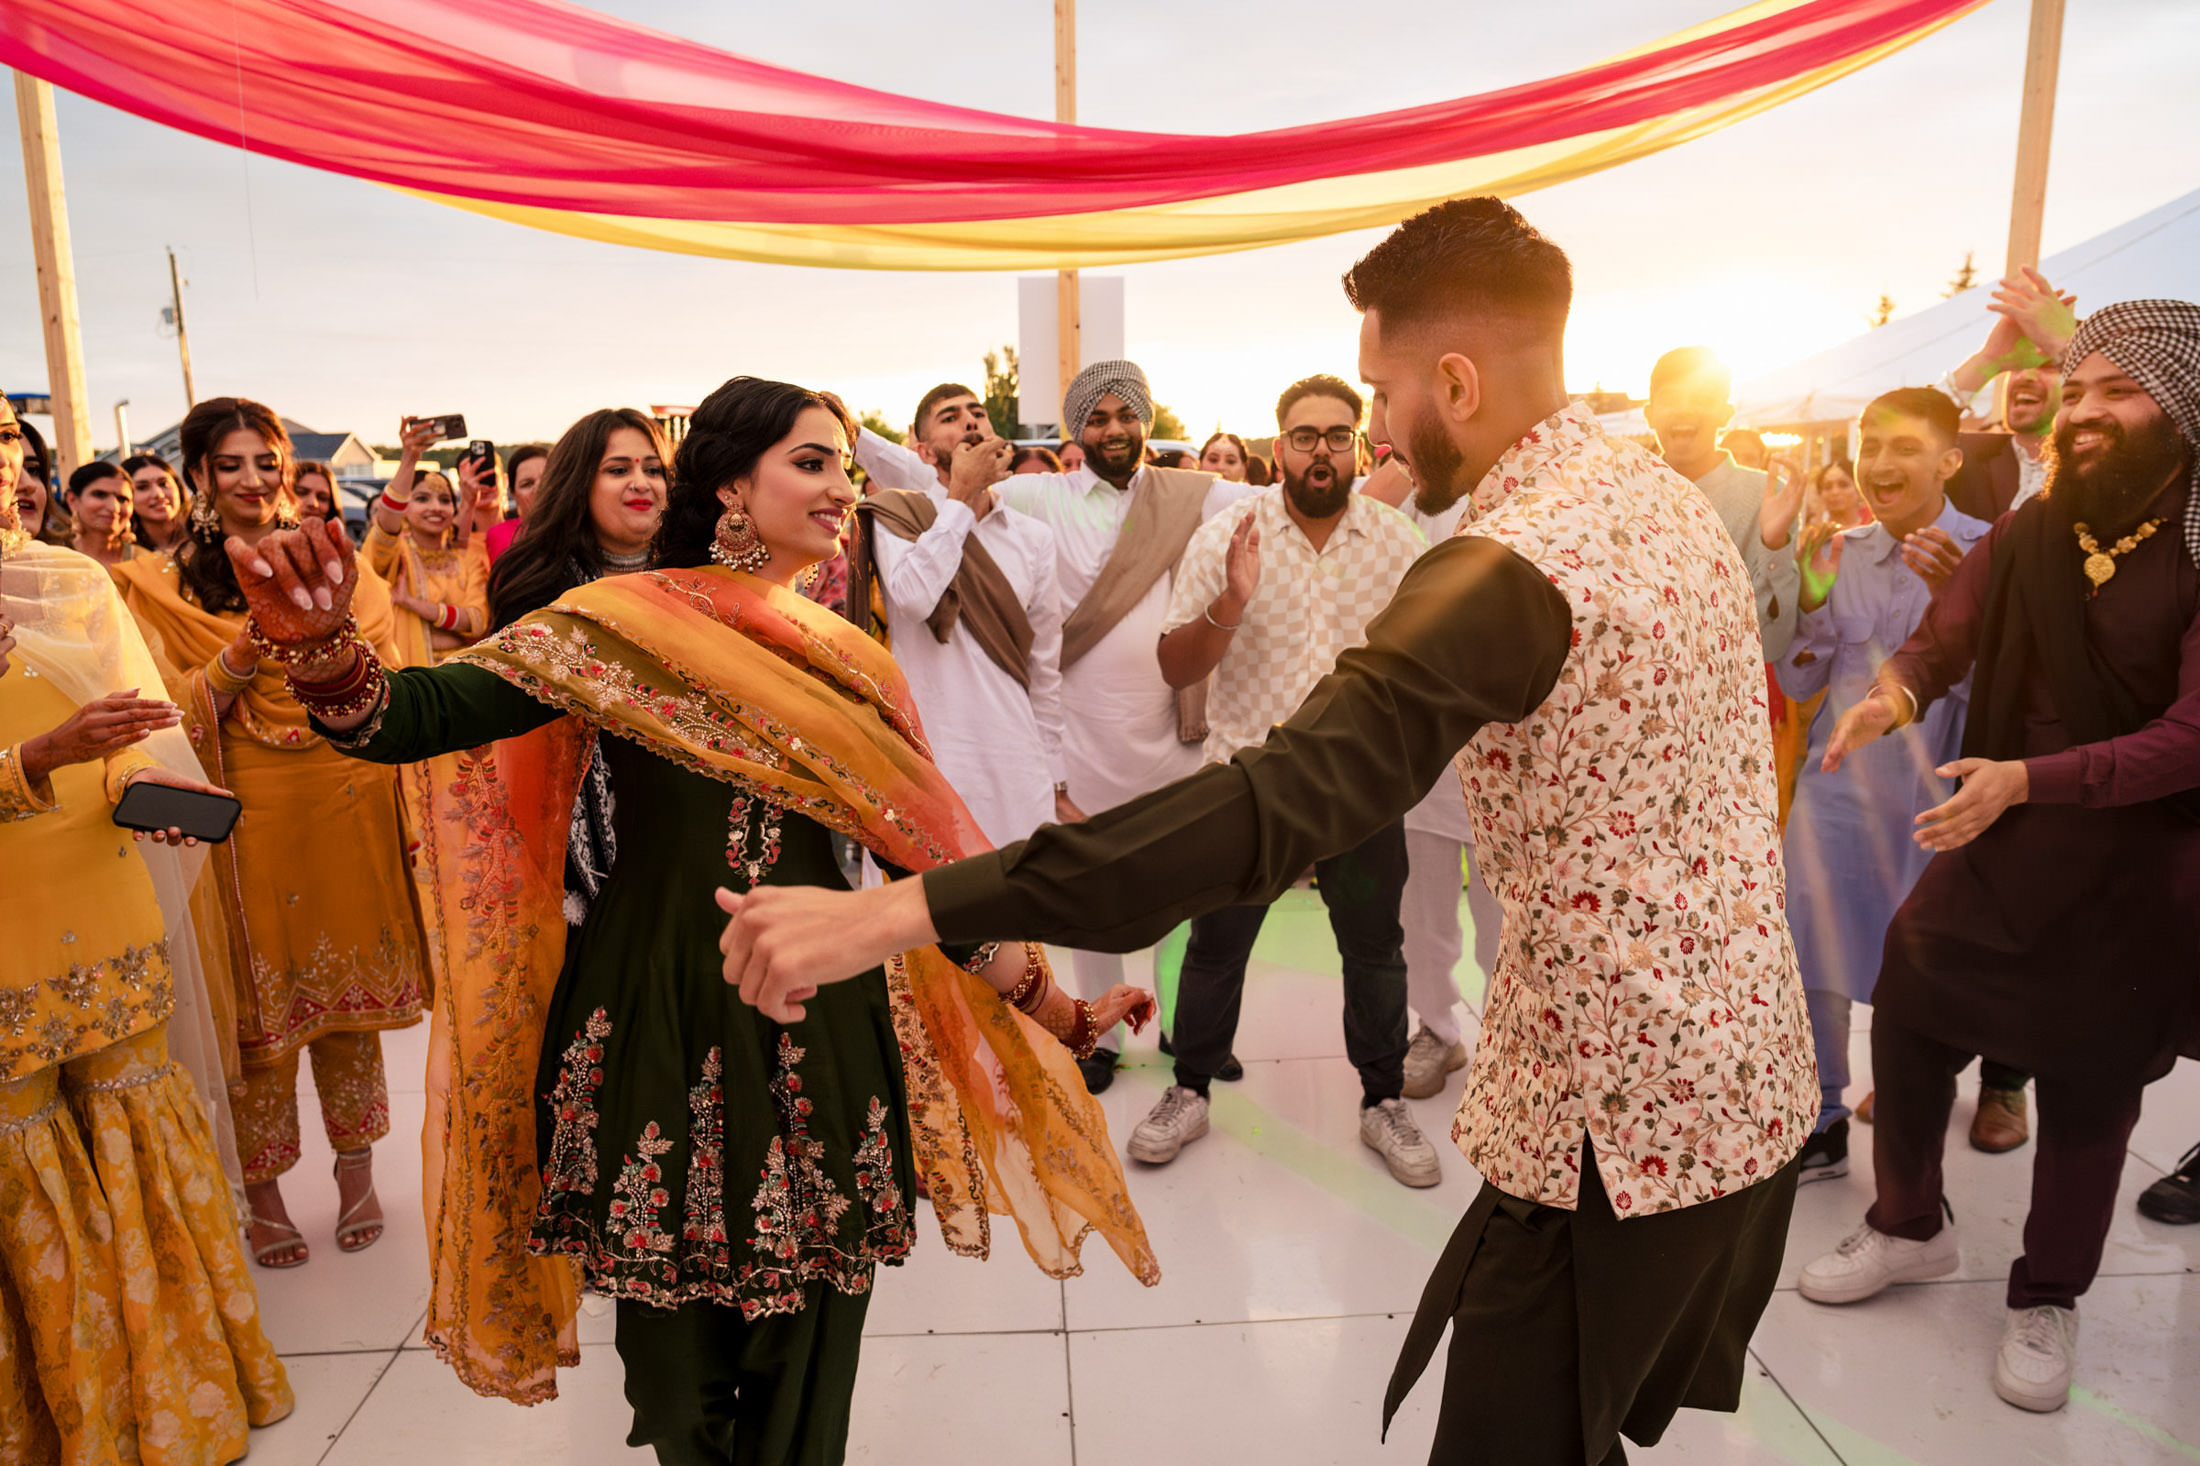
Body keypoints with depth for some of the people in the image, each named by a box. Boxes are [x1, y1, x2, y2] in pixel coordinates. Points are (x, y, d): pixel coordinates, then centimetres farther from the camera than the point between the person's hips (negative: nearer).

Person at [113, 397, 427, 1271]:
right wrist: (241, 656, -17)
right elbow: (173, 715, -4)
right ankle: (263, 1196, 20)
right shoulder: (162, 586, 4)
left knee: (348, 997, 9)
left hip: (344, 806, 1)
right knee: (260, 1003, 4)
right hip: (245, 819, -1)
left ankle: (356, 1174, 24)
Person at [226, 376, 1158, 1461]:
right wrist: (319, 644, -36)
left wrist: (1052, 1005, 7)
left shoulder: (850, 661, 7)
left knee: (807, 1362, 13)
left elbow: (922, 850, 9)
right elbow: (410, 720, -14)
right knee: (681, 1362, 14)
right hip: (663, 1025, -3)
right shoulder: (624, 623, -5)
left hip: (821, 1033, 3)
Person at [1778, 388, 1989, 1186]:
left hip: (1935, 787, -3)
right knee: (1812, 955, 1)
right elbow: (1798, 684, 6)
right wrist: (1810, 597, -9)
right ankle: (1823, 1124, 18)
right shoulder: (1843, 552, 4)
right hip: (1839, 783, 3)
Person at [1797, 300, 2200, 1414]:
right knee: (1906, 1018, 8)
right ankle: (1909, 1226, 34)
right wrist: (1892, 695, -28)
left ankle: (2047, 1298, 34)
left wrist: (2025, 779, -32)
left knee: (2088, 1088, 10)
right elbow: (1940, 641, -5)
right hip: (1995, 844, 4)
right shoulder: (2027, 534, 0)